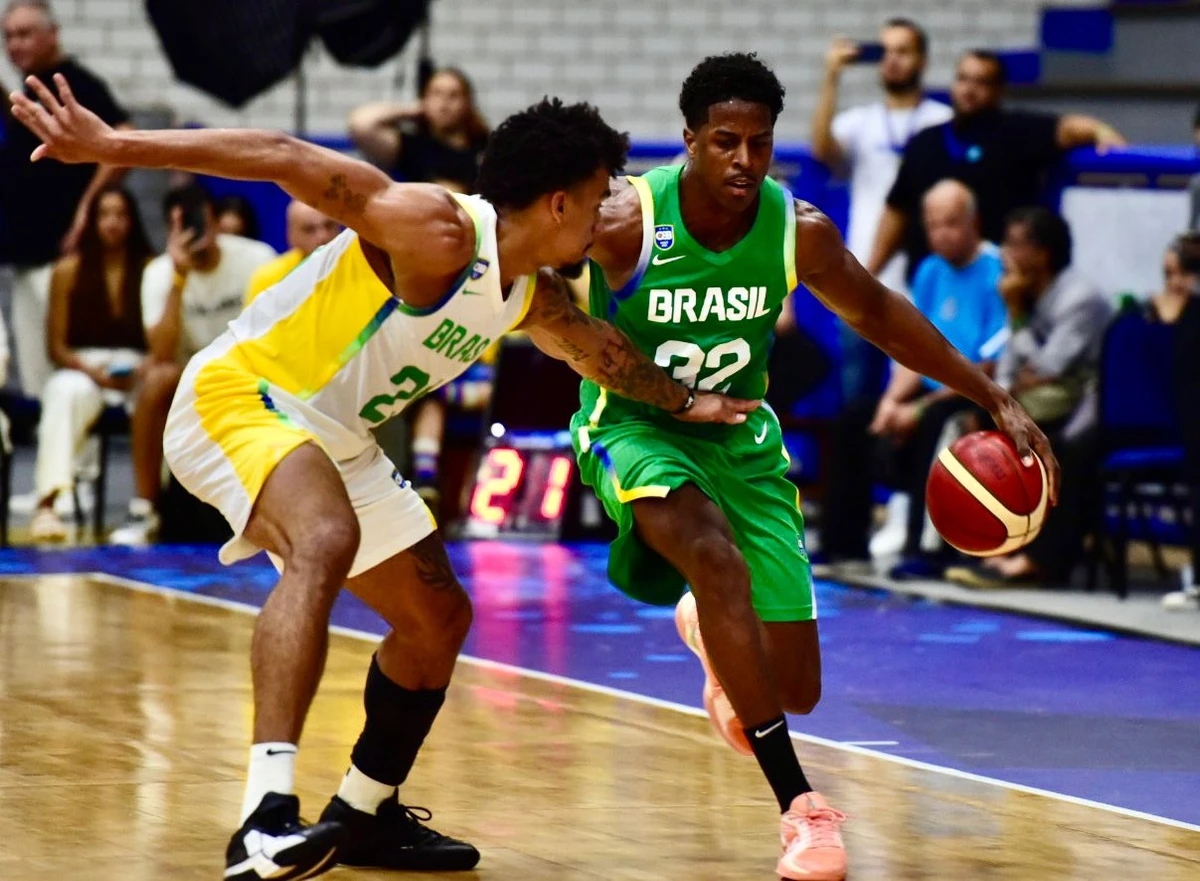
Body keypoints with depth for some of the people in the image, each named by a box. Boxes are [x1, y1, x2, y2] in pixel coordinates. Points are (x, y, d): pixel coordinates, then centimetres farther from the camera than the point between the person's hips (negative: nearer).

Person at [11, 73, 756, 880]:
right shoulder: (439, 232, -24)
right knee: (327, 543, -37)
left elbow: (602, 350, 29)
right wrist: (113, 146, -35)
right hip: (238, 398, -10)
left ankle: (364, 816, 35)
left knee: (439, 620, 16)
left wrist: (684, 403, 39)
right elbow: (287, 161, -29)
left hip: (336, 440, 10)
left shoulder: (533, 299, 5)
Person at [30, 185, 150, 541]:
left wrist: (143, 370, -16)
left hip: (137, 371, 1)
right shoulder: (69, 271, 5)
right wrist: (93, 371, -13)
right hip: (80, 368, -1)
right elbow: (56, 346, 4)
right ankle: (47, 502, -50)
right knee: (66, 394, -37)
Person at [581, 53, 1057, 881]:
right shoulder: (625, 223, -25)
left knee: (797, 690, 1)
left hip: (738, 434, 4)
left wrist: (996, 399, 4)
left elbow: (875, 312, 4)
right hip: (635, 425, -4)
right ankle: (800, 806, -32)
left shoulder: (800, 231, -13)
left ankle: (710, 628, 42)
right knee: (717, 557, -37)